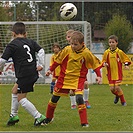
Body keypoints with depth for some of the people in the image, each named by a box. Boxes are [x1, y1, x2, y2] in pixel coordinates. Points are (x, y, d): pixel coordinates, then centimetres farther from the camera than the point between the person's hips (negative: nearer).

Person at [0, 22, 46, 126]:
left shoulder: (12, 45, -4)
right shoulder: (31, 42, 12)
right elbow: (41, 51, 1)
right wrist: (41, 65, 4)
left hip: (24, 75, -8)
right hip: (33, 74, 8)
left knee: (21, 98, 0)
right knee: (15, 91, 23)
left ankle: (38, 117, -7)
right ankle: (14, 115, 28)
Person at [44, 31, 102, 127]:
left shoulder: (86, 53, -14)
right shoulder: (67, 50, -11)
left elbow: (95, 64, -2)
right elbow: (58, 60, 4)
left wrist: (99, 76, -6)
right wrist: (51, 70, 7)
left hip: (78, 79, -2)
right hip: (64, 78, 2)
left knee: (79, 98, -22)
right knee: (54, 98, 9)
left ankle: (84, 122, -16)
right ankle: (49, 118, 32)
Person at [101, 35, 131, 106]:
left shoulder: (119, 52, -4)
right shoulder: (106, 52, 2)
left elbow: (126, 59, 5)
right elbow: (103, 61, 12)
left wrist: (126, 65, -14)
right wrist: (104, 64, -10)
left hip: (118, 73, -3)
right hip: (110, 74, 3)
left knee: (117, 87, -13)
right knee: (112, 88, -1)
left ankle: (123, 101, 6)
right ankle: (117, 96, 34)